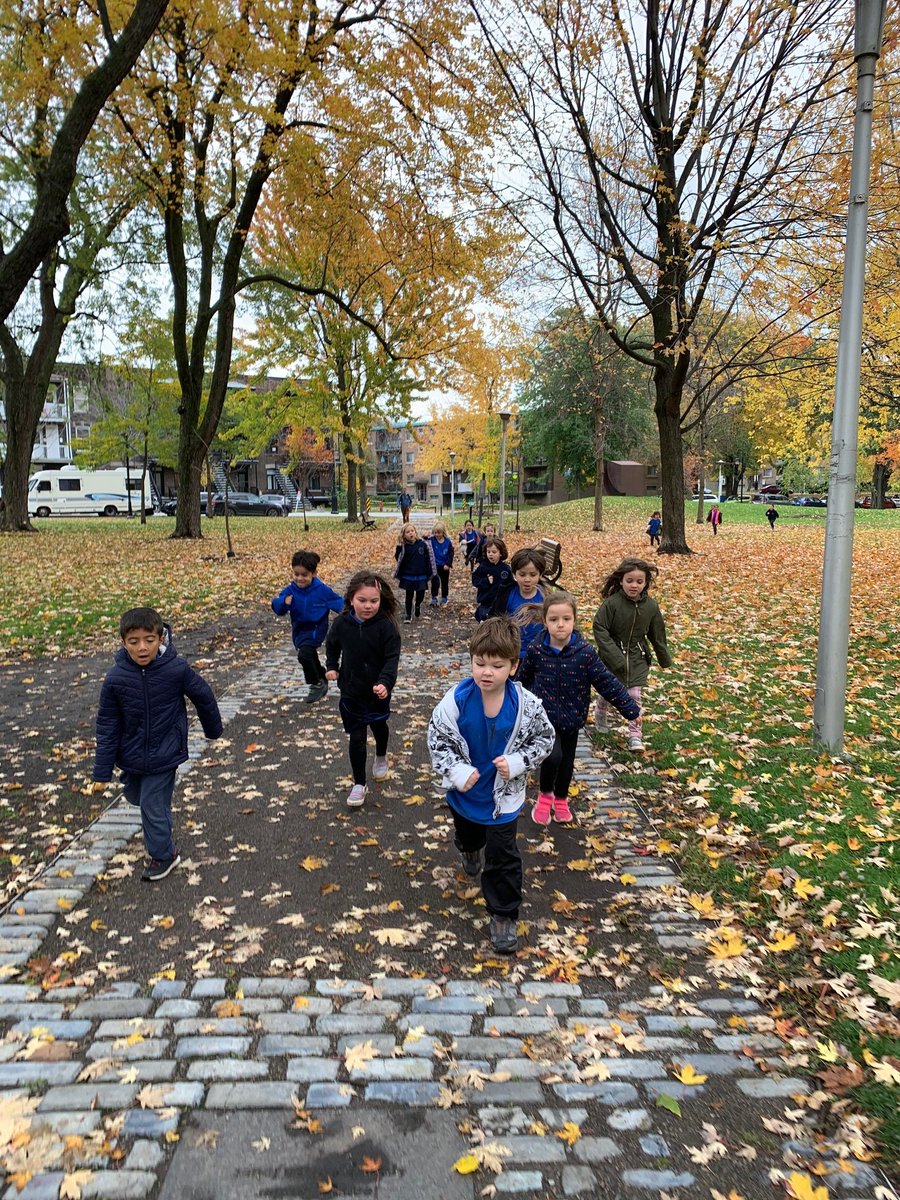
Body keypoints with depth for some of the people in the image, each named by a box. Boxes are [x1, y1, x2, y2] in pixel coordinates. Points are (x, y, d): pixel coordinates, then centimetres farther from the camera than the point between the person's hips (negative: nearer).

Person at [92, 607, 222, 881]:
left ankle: (163, 855, 26)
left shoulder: (177, 670, -23)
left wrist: (213, 729, 10)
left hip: (164, 755, -4)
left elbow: (203, 696, -4)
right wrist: (102, 773, -7)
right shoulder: (116, 679, -17)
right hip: (132, 757, 4)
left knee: (153, 806, 0)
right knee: (135, 796, 23)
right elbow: (107, 728, -9)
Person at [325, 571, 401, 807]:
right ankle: (359, 784, 16)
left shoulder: (386, 626, -20)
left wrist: (385, 682, -35)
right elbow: (332, 645, 10)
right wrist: (331, 667, -2)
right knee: (356, 737, 3)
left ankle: (381, 757, 56)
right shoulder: (341, 623, -11)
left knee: (379, 726, 25)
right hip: (351, 691, 1)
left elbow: (392, 658, -21)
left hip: (378, 690, 0)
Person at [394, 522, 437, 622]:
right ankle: (408, 615, 22)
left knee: (420, 595, 10)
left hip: (421, 576, 1)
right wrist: (399, 549, -21)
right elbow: (399, 559, -10)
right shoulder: (403, 546, -6)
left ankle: (418, 606, 42)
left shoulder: (423, 544, -5)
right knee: (409, 596, 8)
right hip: (408, 577, -1)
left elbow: (429, 558, 2)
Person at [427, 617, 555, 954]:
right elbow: (437, 739, -13)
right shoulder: (456, 700, -25)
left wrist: (517, 763, -23)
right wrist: (456, 772, -25)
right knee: (467, 836, 32)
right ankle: (470, 850, 69)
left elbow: (544, 739, -8)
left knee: (503, 858, 5)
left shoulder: (527, 705, -24)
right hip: (465, 793, 3)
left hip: (503, 797, -2)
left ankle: (504, 914, 27)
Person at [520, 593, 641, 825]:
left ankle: (560, 799, 44)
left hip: (572, 718, 2)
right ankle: (545, 795, 8)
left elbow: (607, 682, -8)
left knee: (567, 762, 16)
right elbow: (523, 679, 5)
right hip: (544, 716, -2)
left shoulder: (585, 652, -14)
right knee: (552, 756, -21)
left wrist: (630, 708, -7)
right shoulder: (536, 650, -12)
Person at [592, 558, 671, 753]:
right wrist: (615, 656, -25)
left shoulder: (650, 606, -8)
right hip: (612, 658, -2)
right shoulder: (611, 603, -21)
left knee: (635, 696, 2)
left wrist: (665, 659, 14)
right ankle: (600, 716, 46)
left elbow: (657, 634, 4)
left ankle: (635, 735, 11)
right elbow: (599, 629, -20)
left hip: (637, 658, 2)